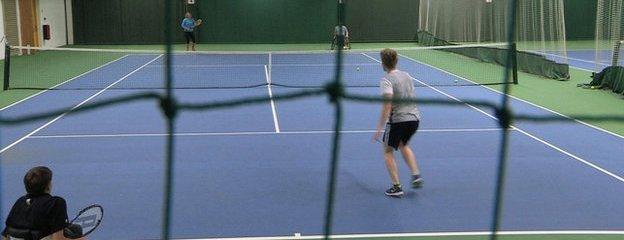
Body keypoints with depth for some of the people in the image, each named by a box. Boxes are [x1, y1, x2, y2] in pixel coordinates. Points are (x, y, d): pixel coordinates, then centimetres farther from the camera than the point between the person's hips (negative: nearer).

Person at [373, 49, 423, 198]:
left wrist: (379, 128, -20)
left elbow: (387, 106, -21)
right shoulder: (407, 76, 11)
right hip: (414, 118, 7)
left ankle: (396, 187, 6)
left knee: (388, 151, 12)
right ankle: (416, 176, 19)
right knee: (404, 146, 31)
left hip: (398, 120, -7)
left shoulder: (386, 80, -12)